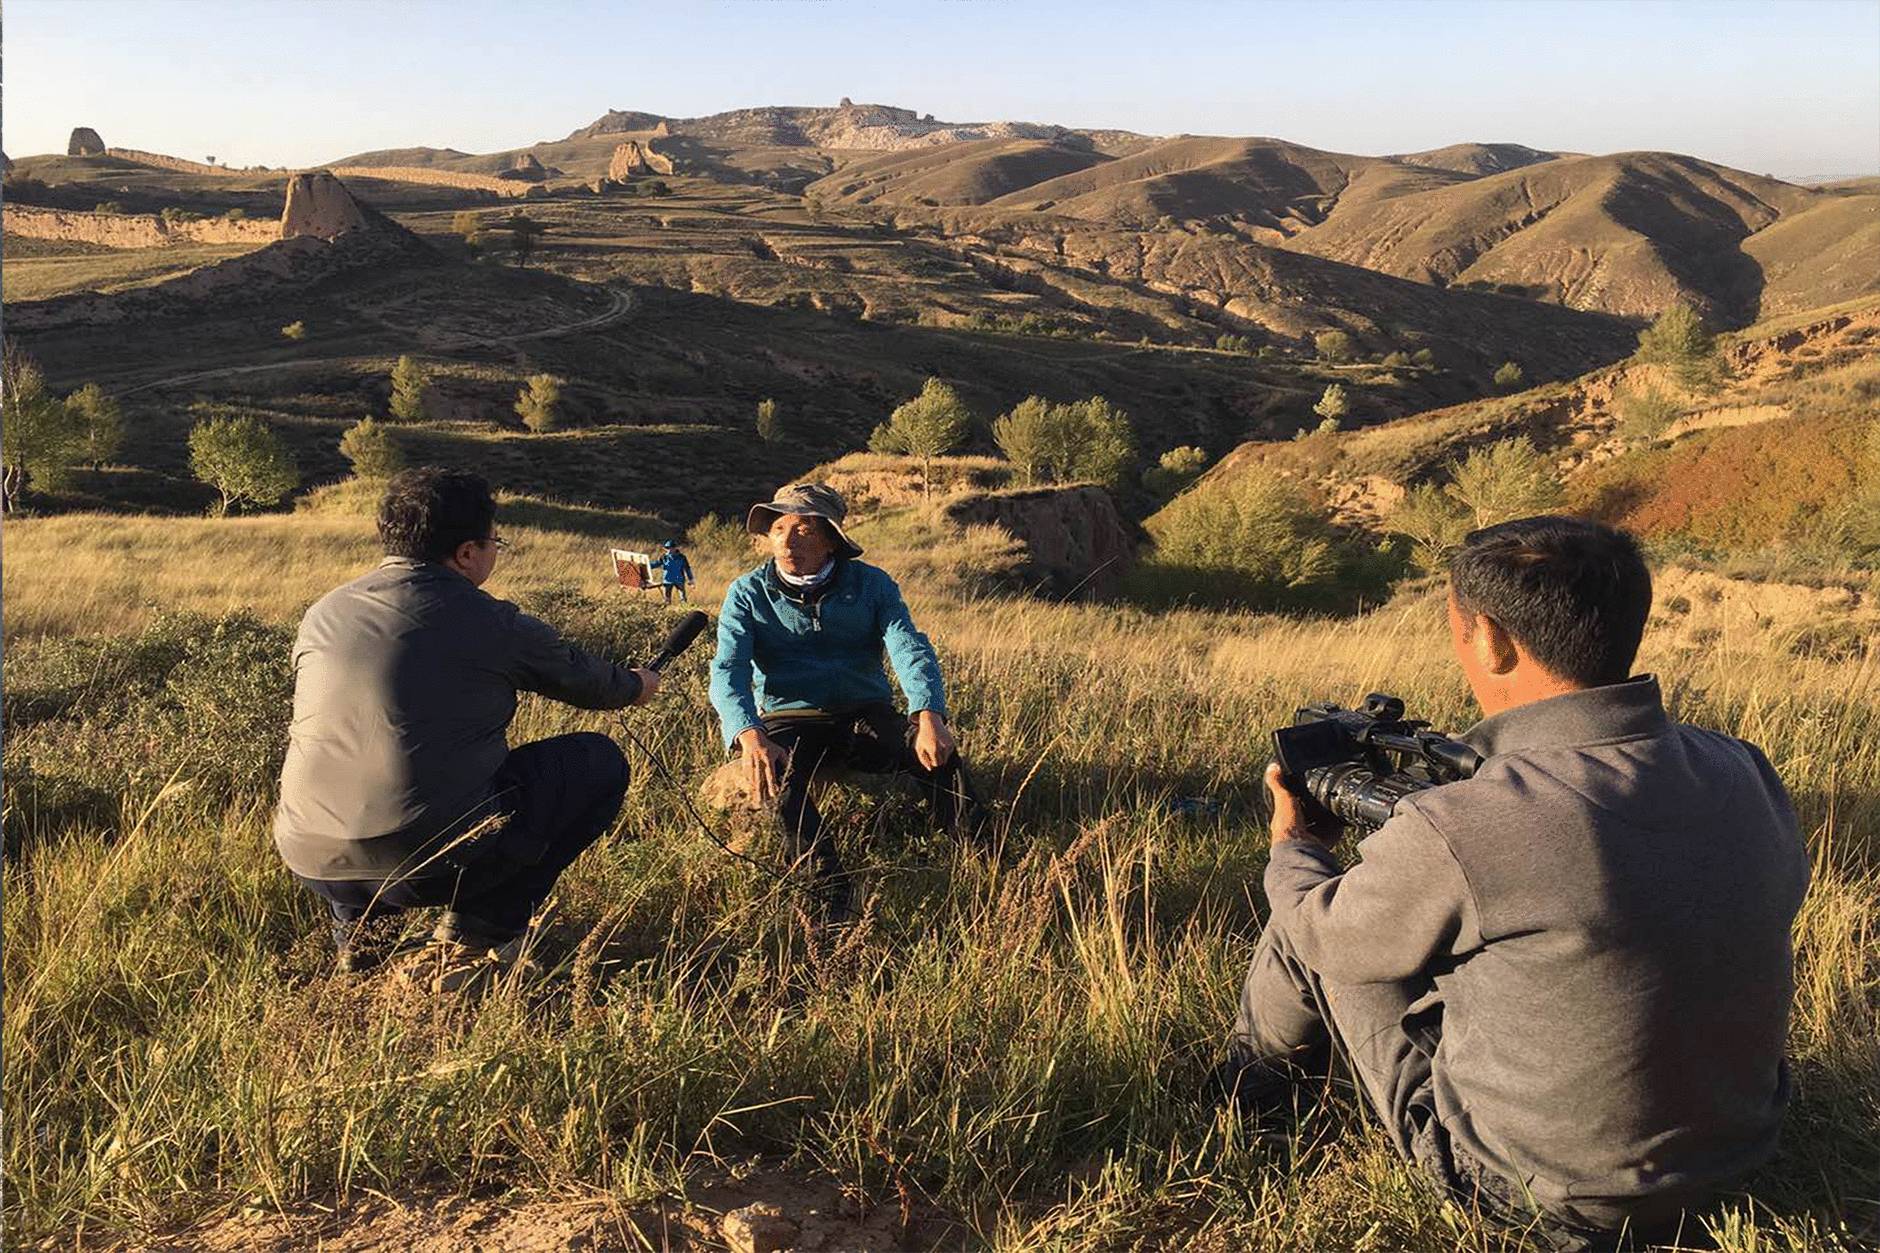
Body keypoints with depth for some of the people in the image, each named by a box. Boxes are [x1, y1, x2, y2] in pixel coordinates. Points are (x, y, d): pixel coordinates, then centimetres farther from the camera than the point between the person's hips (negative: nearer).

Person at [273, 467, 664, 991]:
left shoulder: (322, 614, 9)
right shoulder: (489, 623, -6)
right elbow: (584, 680, 12)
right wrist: (637, 685, 36)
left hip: (310, 863, 7)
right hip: (435, 863, -6)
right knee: (600, 761, 9)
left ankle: (355, 927, 24)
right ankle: (476, 937, 7)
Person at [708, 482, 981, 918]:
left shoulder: (871, 584, 1)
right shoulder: (747, 594, 0)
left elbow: (910, 650, -12)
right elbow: (728, 670, -13)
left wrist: (929, 715, -34)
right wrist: (750, 737, -34)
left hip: (867, 716, 1)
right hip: (790, 723, -1)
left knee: (937, 751, -27)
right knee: (776, 779, -34)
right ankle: (833, 897, -37)